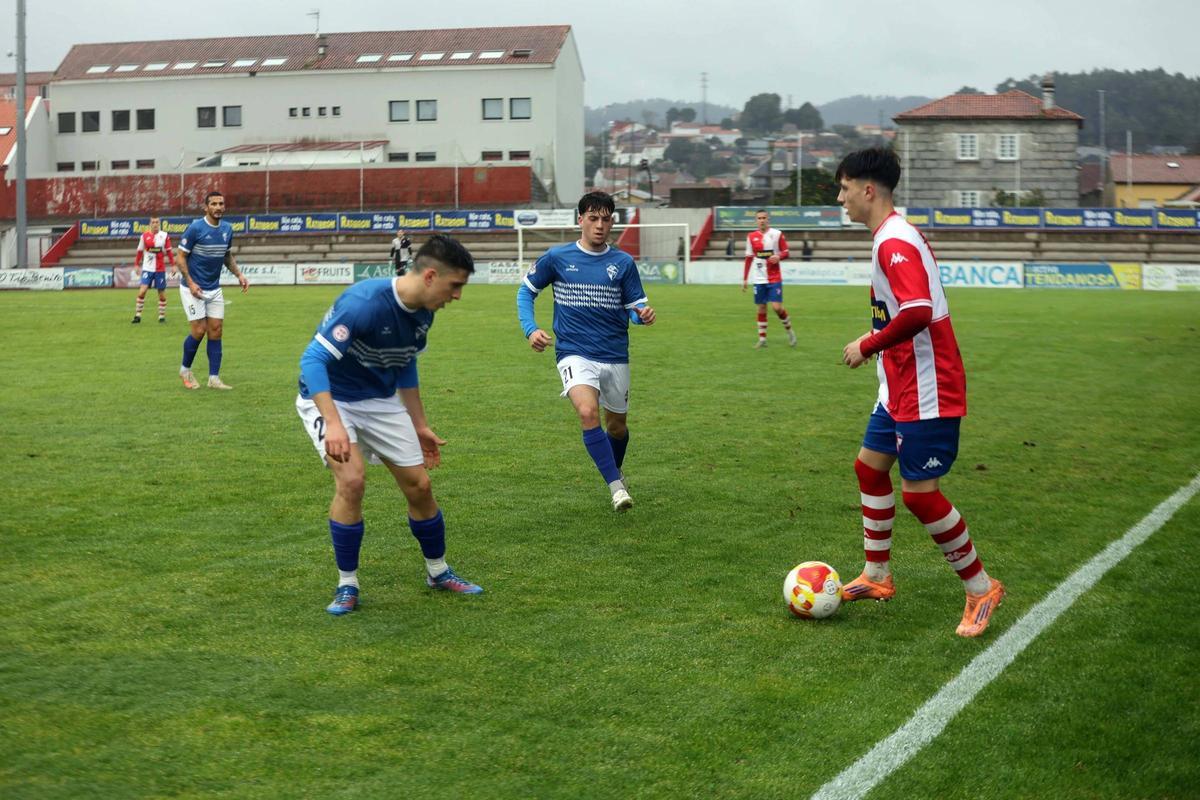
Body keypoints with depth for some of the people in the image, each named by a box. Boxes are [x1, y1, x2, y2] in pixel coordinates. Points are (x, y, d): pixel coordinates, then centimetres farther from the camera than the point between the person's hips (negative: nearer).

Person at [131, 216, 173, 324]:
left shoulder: (164, 236, -1)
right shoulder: (144, 236, 0)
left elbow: (169, 251, 4)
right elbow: (139, 251, 8)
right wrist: (136, 265, 7)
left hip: (160, 269, 0)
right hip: (147, 269, 0)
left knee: (162, 293, 6)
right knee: (142, 291, -12)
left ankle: (162, 315, 20)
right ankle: (138, 315, -3)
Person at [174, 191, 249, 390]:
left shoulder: (227, 229, 3)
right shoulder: (195, 228, -15)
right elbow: (180, 256, -11)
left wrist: (239, 275, 3)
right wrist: (190, 282, -20)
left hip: (214, 289, 6)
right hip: (193, 289, -6)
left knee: (216, 331, 0)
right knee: (199, 331, -7)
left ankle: (214, 378, 4)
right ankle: (185, 370, 16)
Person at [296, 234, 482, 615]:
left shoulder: (422, 313, -5)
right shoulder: (363, 303, -31)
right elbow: (313, 360, -33)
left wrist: (420, 425, 16)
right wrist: (334, 425, -41)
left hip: (381, 400, 7)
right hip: (329, 398, -7)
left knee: (419, 485, 4)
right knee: (351, 480, -26)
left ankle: (438, 572, 27)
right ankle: (347, 585, -9)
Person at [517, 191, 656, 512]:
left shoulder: (623, 263, 2)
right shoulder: (557, 257, -1)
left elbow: (635, 308, 6)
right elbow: (526, 290, 10)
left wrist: (643, 315, -18)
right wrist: (530, 330, -4)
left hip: (615, 356, 2)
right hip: (575, 354, -2)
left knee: (617, 424, 14)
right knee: (588, 412, -27)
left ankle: (616, 471, 46)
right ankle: (616, 487, -23)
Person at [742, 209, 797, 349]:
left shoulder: (777, 234, -3)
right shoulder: (751, 236, 4)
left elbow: (786, 252, 1)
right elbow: (748, 259, 10)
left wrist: (779, 257, -22)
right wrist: (744, 279, 8)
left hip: (774, 279, -3)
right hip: (759, 279, 3)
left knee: (777, 307, -10)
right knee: (761, 308, 5)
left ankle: (789, 330, 15)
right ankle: (762, 339, 14)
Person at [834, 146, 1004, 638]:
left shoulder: (895, 243, -21)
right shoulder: (891, 238, 11)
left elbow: (918, 314, -32)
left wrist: (867, 347, -20)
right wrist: (878, 339, 13)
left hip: (926, 391, -11)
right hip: (900, 388, 11)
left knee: (919, 491, -6)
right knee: (870, 465, 17)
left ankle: (980, 588, 8)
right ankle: (877, 577, 30)